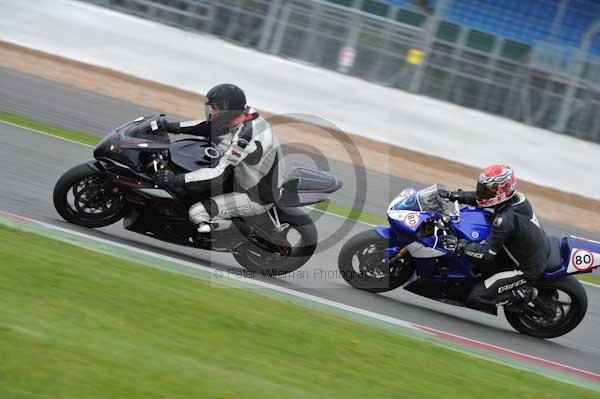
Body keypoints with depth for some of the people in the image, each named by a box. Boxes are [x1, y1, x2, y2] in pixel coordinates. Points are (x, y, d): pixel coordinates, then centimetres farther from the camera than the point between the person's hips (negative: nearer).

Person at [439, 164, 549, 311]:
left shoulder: (505, 219, -31)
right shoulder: (516, 197, -5)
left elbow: (487, 253, -30)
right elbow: (480, 198, 10)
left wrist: (458, 245, -27)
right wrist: (452, 195, 7)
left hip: (527, 269, -9)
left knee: (475, 299, -11)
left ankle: (525, 293, -4)